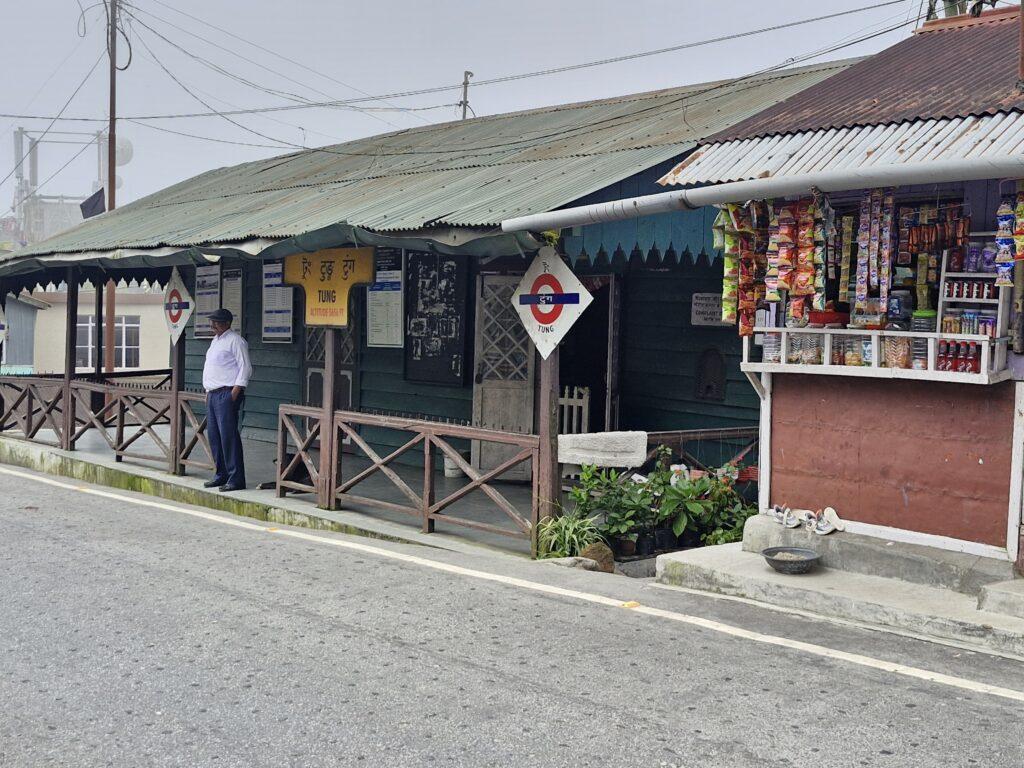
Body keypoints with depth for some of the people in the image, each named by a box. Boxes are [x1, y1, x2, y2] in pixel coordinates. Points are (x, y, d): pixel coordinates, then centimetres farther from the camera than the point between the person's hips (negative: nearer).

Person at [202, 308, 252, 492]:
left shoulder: (235, 340, -8)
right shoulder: (215, 340, 21)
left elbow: (245, 368, -14)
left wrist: (234, 392, -19)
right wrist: (208, 391, 19)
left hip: (227, 394, -10)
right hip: (213, 394, 10)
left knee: (228, 435, -11)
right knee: (213, 435, 10)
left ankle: (236, 479, -9)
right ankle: (222, 475, 19)